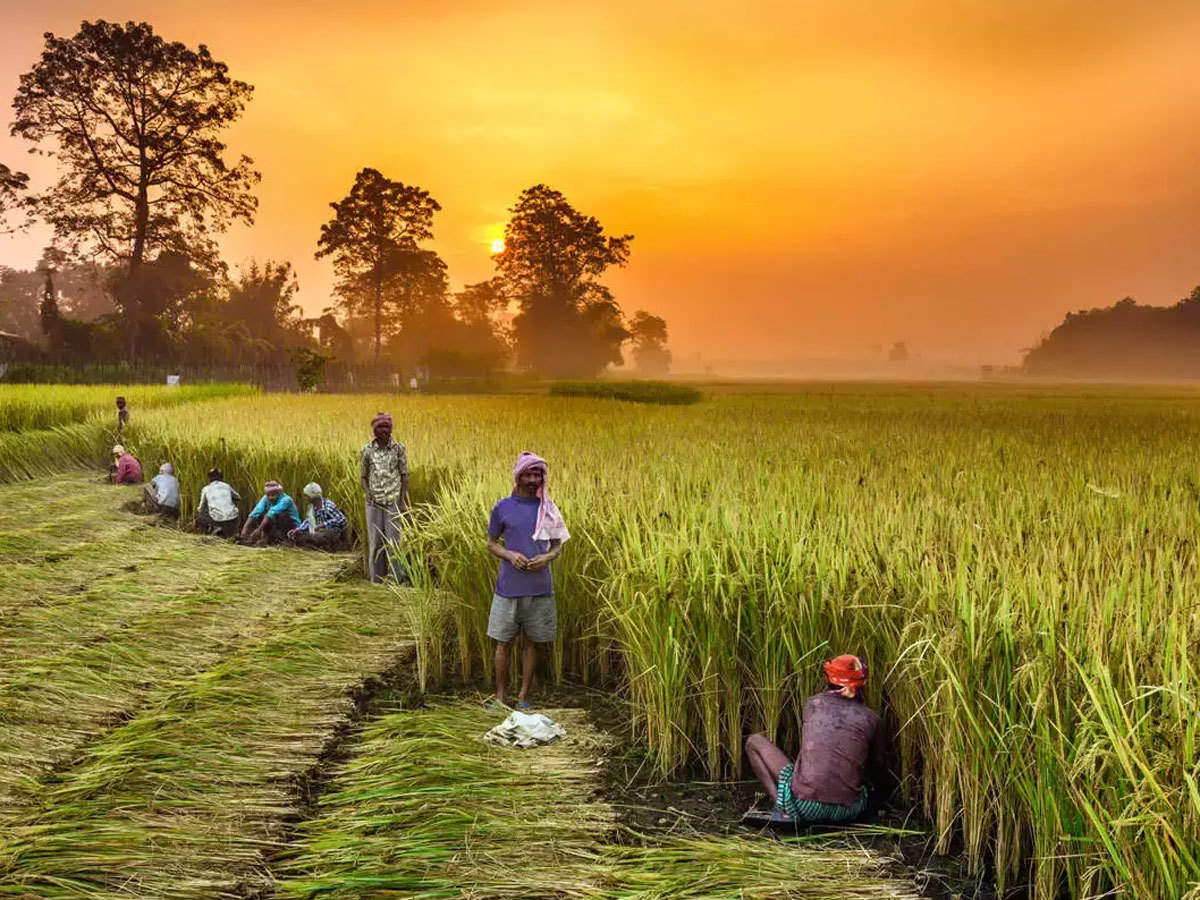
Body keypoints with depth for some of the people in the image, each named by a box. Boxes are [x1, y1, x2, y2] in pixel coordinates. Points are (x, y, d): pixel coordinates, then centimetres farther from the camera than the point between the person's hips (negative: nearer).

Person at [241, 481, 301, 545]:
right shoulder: (266, 498, -9)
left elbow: (272, 513, -37)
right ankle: (267, 536, -18)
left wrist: (259, 529, -47)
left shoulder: (286, 500, -25)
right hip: (276, 527, 6)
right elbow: (255, 512, -22)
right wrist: (245, 528, -34)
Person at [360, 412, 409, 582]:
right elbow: (364, 477, 8)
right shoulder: (367, 450, 1)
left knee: (393, 538, -4)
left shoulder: (399, 448, -1)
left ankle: (396, 576, 2)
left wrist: (403, 500, -7)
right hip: (374, 502, 1)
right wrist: (368, 495, -8)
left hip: (393, 500, -1)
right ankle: (376, 576, 10)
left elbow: (404, 475, 1)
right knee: (375, 539, 2)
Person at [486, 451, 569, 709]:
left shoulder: (548, 509, 5)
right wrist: (510, 555, -13)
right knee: (504, 642, 5)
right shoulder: (502, 507, 1)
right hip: (508, 588, -1)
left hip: (539, 588, 1)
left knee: (533, 642, 8)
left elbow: (557, 545, 10)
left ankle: (523, 696, 20)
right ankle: (500, 695, 18)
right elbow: (491, 544, 7)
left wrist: (547, 557, -12)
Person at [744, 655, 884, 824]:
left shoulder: (813, 704, 3)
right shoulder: (870, 718, 3)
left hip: (806, 807, -5)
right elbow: (877, 767, 18)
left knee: (754, 741, 13)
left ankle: (782, 804, -3)